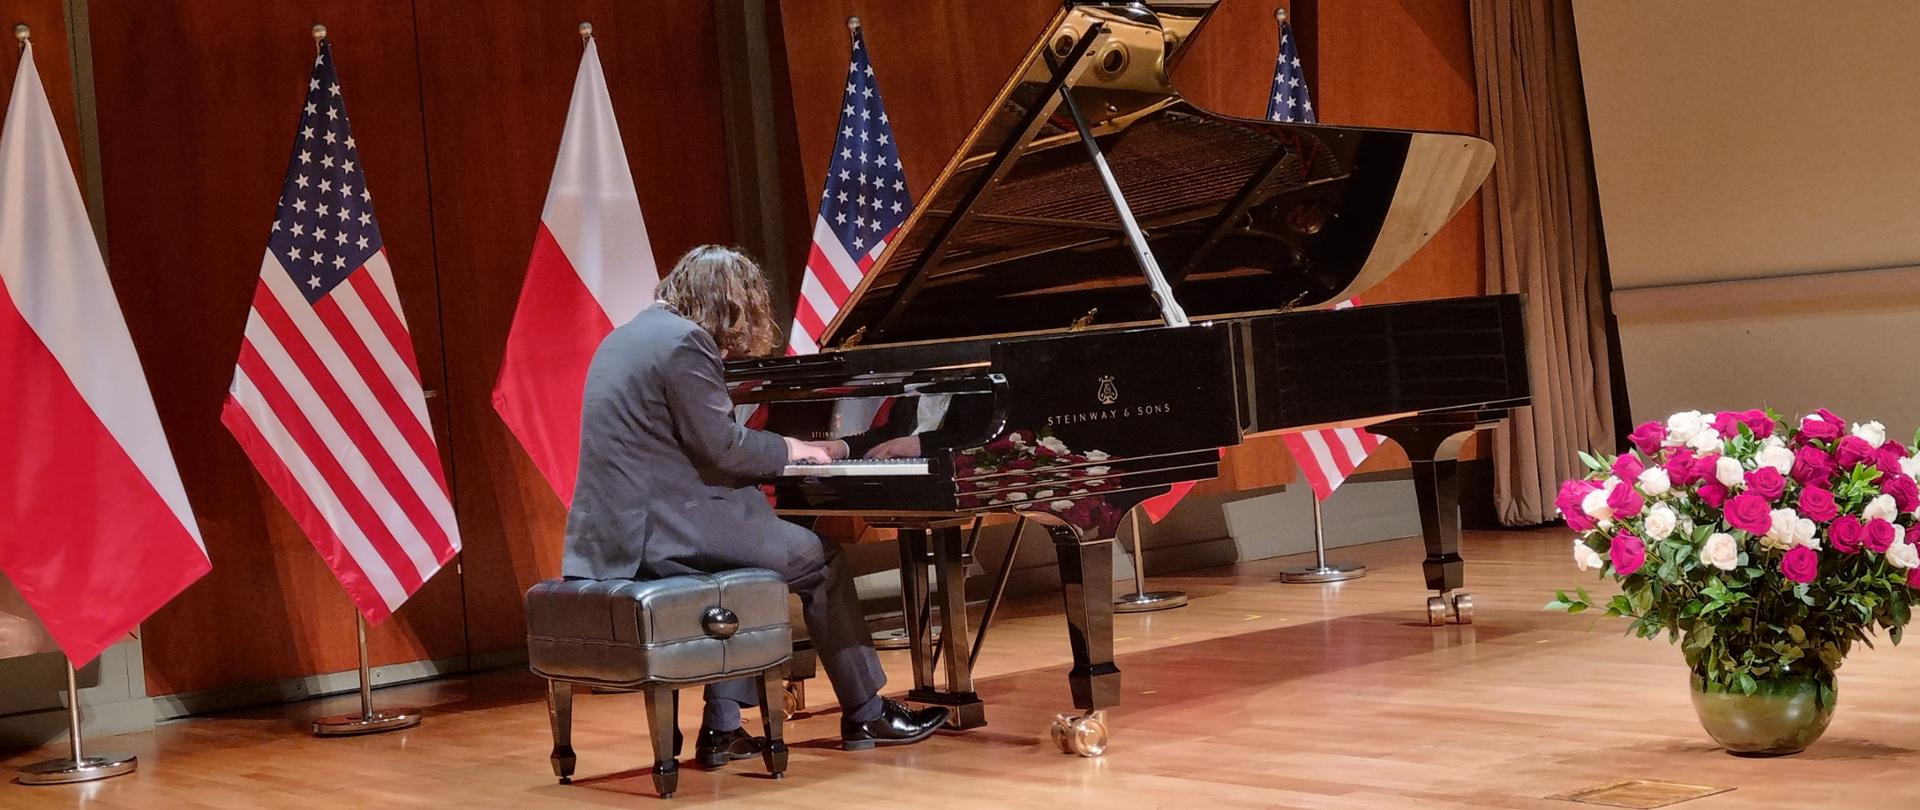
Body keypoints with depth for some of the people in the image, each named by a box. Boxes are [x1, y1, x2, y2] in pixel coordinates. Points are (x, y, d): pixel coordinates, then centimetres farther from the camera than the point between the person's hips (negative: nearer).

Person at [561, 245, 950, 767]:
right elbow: (722, 448, -16)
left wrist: (772, 450, 21)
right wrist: (788, 449, 1)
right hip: (664, 532, -9)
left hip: (618, 530, 9)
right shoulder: (686, 341, -13)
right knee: (821, 561, 7)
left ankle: (722, 727, 17)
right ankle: (866, 714, 18)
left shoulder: (625, 338, 18)